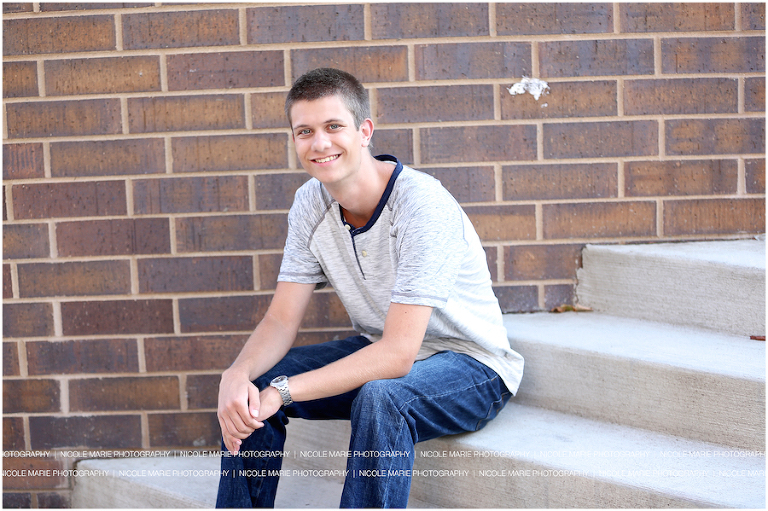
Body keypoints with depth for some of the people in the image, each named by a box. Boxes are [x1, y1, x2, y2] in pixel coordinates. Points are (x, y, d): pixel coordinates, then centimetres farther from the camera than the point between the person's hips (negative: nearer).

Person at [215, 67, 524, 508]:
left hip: (470, 365, -6)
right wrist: (237, 376, -26)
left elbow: (398, 355, -31)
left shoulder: (422, 204, -28)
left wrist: (284, 392, -35)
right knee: (252, 387, -8)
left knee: (381, 398, -37)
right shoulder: (311, 202, -6)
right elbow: (282, 320, -5)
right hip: (380, 352, 7)